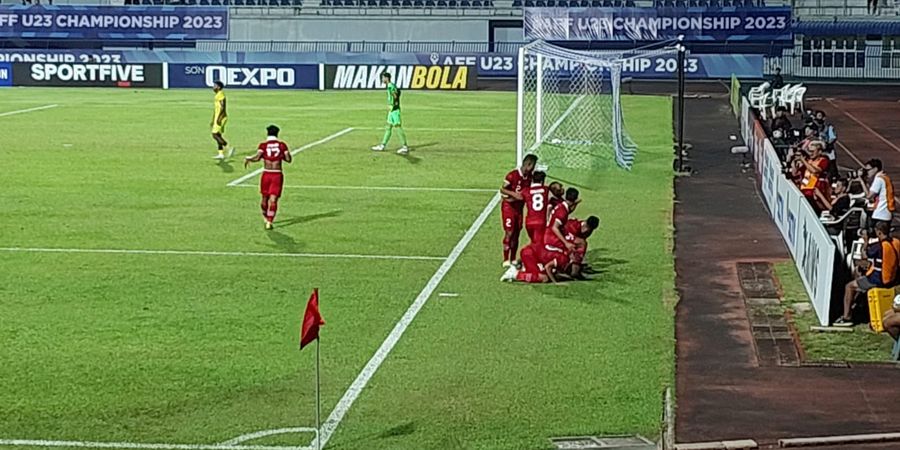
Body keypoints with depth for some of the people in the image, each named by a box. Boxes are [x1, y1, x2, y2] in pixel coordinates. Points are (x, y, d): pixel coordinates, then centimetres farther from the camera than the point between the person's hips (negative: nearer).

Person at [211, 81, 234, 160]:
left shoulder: (221, 94, -13)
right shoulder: (216, 96, 18)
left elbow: (222, 107, -21)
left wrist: (218, 118, -25)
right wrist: (213, 121, 25)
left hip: (221, 117, -10)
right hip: (217, 118, 10)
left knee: (215, 135, -13)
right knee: (218, 135, 9)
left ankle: (229, 148, -11)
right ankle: (221, 154, 10)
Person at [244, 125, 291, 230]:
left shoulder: (263, 144, -1)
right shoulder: (282, 144, 2)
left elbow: (257, 157, -15)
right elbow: (288, 159, 1)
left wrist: (248, 159, 2)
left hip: (266, 173, 1)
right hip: (278, 174, -1)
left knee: (265, 197, 19)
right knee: (273, 199, -2)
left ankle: (266, 217, 38)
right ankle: (269, 222, -10)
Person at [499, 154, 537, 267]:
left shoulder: (529, 177, 3)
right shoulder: (513, 175, -18)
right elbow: (502, 189, -17)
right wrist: (513, 194, -31)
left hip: (519, 207, 6)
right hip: (508, 206, -6)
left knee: (516, 233, 8)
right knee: (509, 232, -9)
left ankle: (513, 260, 16)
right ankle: (506, 260, -5)